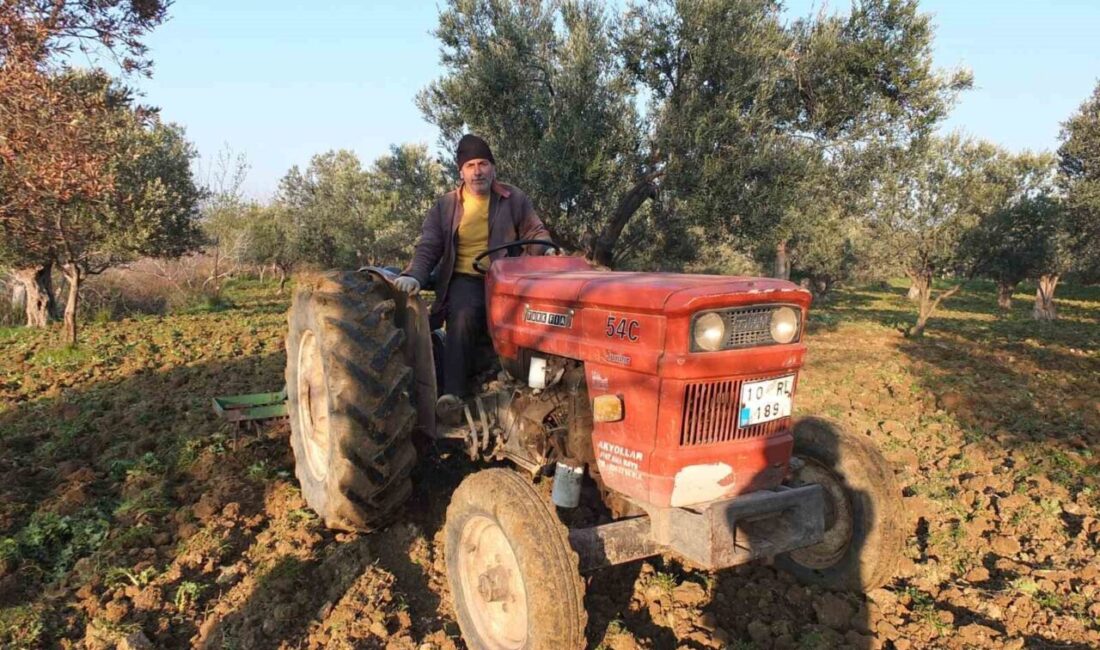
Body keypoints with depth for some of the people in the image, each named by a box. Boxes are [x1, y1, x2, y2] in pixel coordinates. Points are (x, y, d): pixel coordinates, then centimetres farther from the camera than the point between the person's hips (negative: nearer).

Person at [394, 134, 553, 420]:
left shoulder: (514, 200, 9)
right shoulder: (446, 206, 10)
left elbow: (536, 234, 11)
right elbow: (428, 247, 5)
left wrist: (546, 252, -13)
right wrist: (414, 275, -15)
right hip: (465, 278, 0)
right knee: (464, 316, -33)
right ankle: (453, 394, -37)